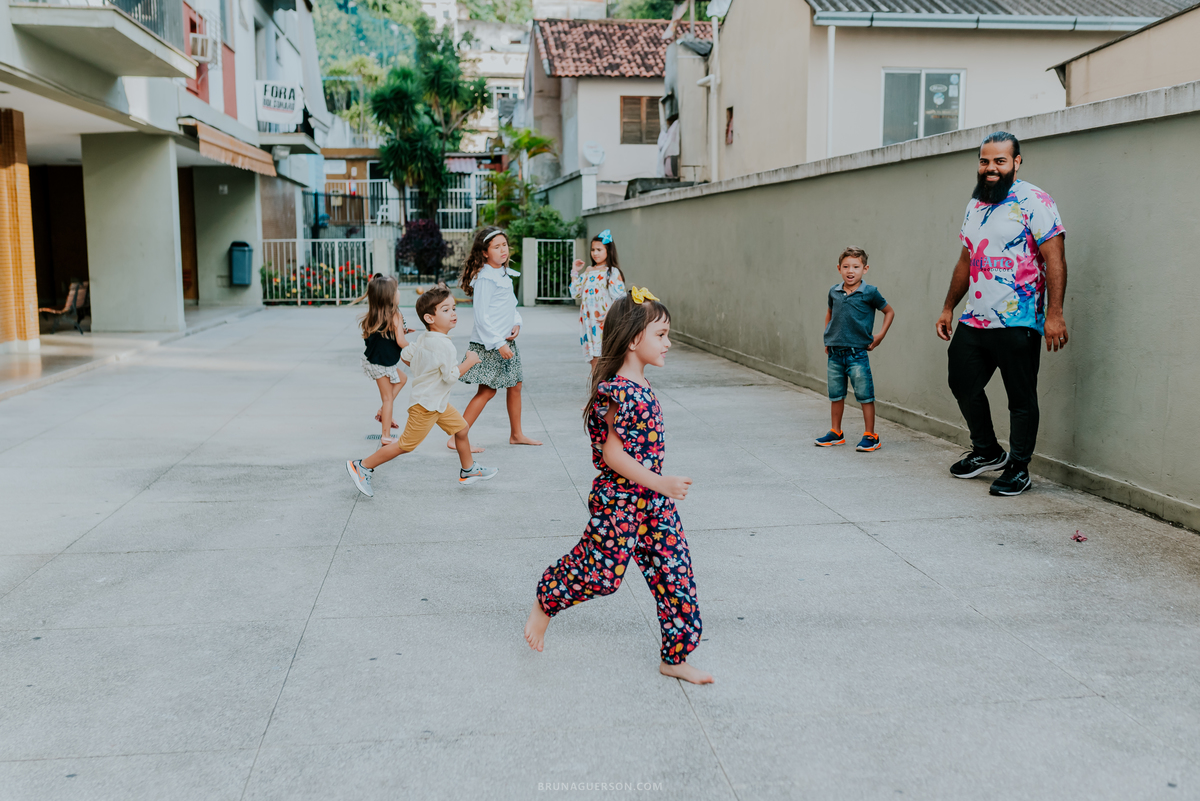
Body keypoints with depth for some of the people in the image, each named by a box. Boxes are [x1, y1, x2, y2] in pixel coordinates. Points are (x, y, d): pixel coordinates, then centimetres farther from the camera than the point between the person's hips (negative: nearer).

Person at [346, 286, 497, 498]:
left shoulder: (423, 339, 2)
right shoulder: (443, 345, -27)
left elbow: (405, 355, 11)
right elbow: (451, 376, -27)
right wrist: (469, 361, -14)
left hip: (438, 402, 10)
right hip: (426, 405, -10)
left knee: (461, 428, 17)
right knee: (406, 444, -2)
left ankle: (468, 470, 32)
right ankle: (362, 466, 7)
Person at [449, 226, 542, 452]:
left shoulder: (505, 274, 10)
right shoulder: (484, 278, -17)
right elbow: (482, 317, -20)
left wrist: (517, 324, 0)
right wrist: (499, 344, -20)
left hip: (506, 340, 9)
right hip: (489, 344, -9)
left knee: (515, 385, 15)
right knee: (487, 390, -7)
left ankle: (516, 434, 30)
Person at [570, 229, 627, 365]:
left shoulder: (613, 272, -6)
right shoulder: (588, 271, 13)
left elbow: (620, 298, -11)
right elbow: (576, 293, 12)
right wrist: (575, 272, 9)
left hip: (604, 322, -6)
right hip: (588, 321, 6)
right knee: (594, 359, 8)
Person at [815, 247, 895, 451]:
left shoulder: (869, 293, -6)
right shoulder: (834, 292, 6)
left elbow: (889, 312, 6)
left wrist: (880, 335, -2)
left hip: (857, 353, -5)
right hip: (835, 354, 5)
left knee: (865, 395, -2)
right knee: (835, 395, 13)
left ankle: (870, 436, 6)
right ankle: (836, 433, 25)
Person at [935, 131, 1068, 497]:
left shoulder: (1033, 201, -9)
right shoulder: (975, 204, 14)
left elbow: (1055, 260, -14)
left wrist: (1054, 314, -21)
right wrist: (948, 308, 21)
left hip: (1017, 323, -8)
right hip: (974, 321, 8)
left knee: (1021, 398, 1)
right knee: (963, 384, 15)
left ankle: (1018, 469, 15)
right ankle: (987, 452, 34)